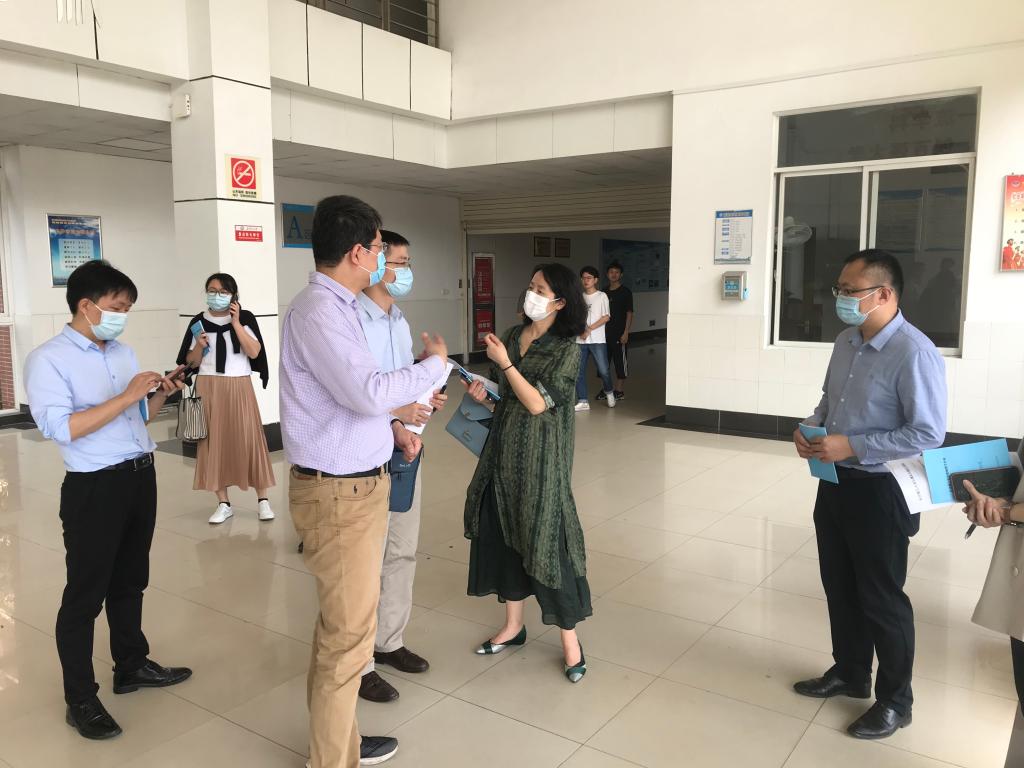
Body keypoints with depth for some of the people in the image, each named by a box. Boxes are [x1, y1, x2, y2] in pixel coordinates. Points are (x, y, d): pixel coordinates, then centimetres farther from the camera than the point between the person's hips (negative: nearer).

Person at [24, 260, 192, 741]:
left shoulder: (124, 352, 10)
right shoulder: (48, 359, -11)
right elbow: (59, 428, -22)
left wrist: (160, 395, -1)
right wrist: (126, 395, -23)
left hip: (141, 477, 7)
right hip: (94, 488, -7)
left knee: (130, 582, 20)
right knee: (85, 595, 5)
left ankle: (131, 667, 37)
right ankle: (80, 700, 18)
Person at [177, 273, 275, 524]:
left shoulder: (245, 318, 0)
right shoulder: (199, 322, 6)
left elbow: (254, 352, -12)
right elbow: (191, 363, 9)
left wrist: (236, 322, -15)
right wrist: (199, 346, -11)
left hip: (239, 387, -2)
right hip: (208, 388, 2)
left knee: (249, 440, -4)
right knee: (214, 442, 4)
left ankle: (263, 500, 6)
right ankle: (223, 503, 13)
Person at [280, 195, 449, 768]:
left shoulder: (339, 307, 11)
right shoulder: (319, 311, -20)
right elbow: (369, 392, -28)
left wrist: (393, 427, 10)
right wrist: (436, 365, -14)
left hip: (358, 484, 10)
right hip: (340, 493, -10)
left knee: (344, 624, 20)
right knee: (348, 634, 3)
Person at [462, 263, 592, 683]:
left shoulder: (567, 348, -10)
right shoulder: (512, 335, 8)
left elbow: (537, 403, -16)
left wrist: (505, 363, -20)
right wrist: (482, 392, -3)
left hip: (541, 456, -7)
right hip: (503, 450, 7)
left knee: (546, 538, -3)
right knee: (502, 533, 12)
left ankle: (569, 638, 13)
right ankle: (513, 624, 29)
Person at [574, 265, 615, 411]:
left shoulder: (601, 296, 0)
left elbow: (606, 317, -7)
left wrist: (589, 329, -13)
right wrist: (580, 329, -7)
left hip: (597, 340, -4)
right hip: (580, 340, 4)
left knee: (603, 370, -6)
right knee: (578, 371, 0)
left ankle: (609, 392, 23)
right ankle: (583, 401, 7)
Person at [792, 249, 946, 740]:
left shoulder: (914, 353, -22)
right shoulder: (846, 343, 4)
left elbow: (929, 435, -24)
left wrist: (851, 446, -24)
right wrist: (811, 428, -2)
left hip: (880, 492, -8)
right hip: (835, 482, 8)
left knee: (881, 598, 8)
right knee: (839, 587, 20)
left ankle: (894, 701, 30)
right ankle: (849, 673, 42)